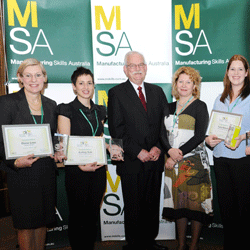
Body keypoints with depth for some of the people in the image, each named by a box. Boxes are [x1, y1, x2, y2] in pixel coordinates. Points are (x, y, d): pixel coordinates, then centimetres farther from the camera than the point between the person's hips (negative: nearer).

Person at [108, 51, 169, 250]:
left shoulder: (157, 91, 13)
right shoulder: (116, 93, -1)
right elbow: (116, 129, -7)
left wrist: (158, 147, -5)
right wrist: (138, 152, -12)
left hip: (155, 158, 4)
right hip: (132, 161, -4)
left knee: (153, 205, 13)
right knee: (133, 207, 7)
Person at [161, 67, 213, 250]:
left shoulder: (200, 106, 1)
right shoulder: (171, 107, 14)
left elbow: (199, 136, -9)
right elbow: (162, 133, 7)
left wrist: (178, 154, -13)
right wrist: (170, 150, -13)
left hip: (193, 161, -4)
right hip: (173, 163, 4)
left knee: (195, 202, -1)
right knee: (178, 203, 8)